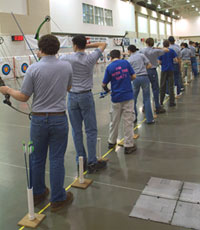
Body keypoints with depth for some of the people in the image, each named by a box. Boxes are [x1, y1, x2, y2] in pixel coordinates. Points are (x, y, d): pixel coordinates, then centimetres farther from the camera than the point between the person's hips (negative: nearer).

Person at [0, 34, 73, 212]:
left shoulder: (34, 69, -11)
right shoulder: (66, 67, -3)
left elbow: (23, 97, -5)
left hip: (38, 119, 0)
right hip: (59, 119, 1)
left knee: (37, 159, 16)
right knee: (56, 159, 7)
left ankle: (38, 194, 33)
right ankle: (57, 199, 17)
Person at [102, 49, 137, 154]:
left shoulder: (109, 67, -2)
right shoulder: (125, 62, 0)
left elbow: (104, 84, 1)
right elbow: (133, 76, 2)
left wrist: (107, 90, 22)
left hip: (116, 98, 1)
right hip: (128, 96, -1)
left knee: (114, 121, 16)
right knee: (128, 121, 4)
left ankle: (111, 142, 30)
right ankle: (129, 145, 9)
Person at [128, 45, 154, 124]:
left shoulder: (129, 60, 5)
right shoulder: (142, 55, 3)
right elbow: (149, 65, 1)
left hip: (135, 79, 1)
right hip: (144, 77, 0)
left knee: (133, 99, 15)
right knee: (146, 99, 4)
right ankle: (149, 119, 5)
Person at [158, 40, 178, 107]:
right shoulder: (172, 51, -4)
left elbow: (159, 62, -3)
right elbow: (176, 60, -6)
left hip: (163, 70, 1)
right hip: (170, 70, -1)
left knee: (162, 86, 11)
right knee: (171, 86, 2)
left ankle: (161, 101, 16)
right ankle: (171, 102, 2)